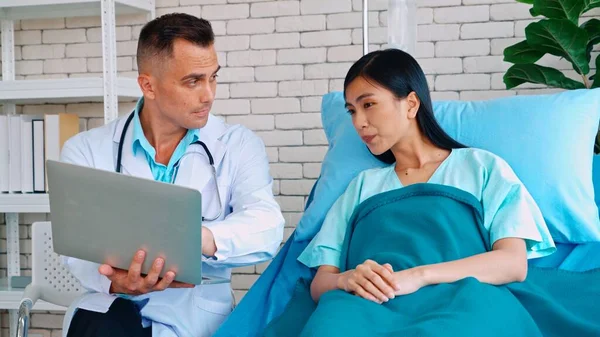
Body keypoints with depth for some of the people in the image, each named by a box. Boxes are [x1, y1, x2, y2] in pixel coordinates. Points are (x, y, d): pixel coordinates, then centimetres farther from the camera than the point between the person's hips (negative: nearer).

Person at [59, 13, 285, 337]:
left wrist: (202, 239, -34)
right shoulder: (86, 151, 6)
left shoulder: (239, 146, 5)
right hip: (111, 308, 0)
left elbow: (265, 228, -12)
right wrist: (116, 281, -30)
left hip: (194, 311, 0)